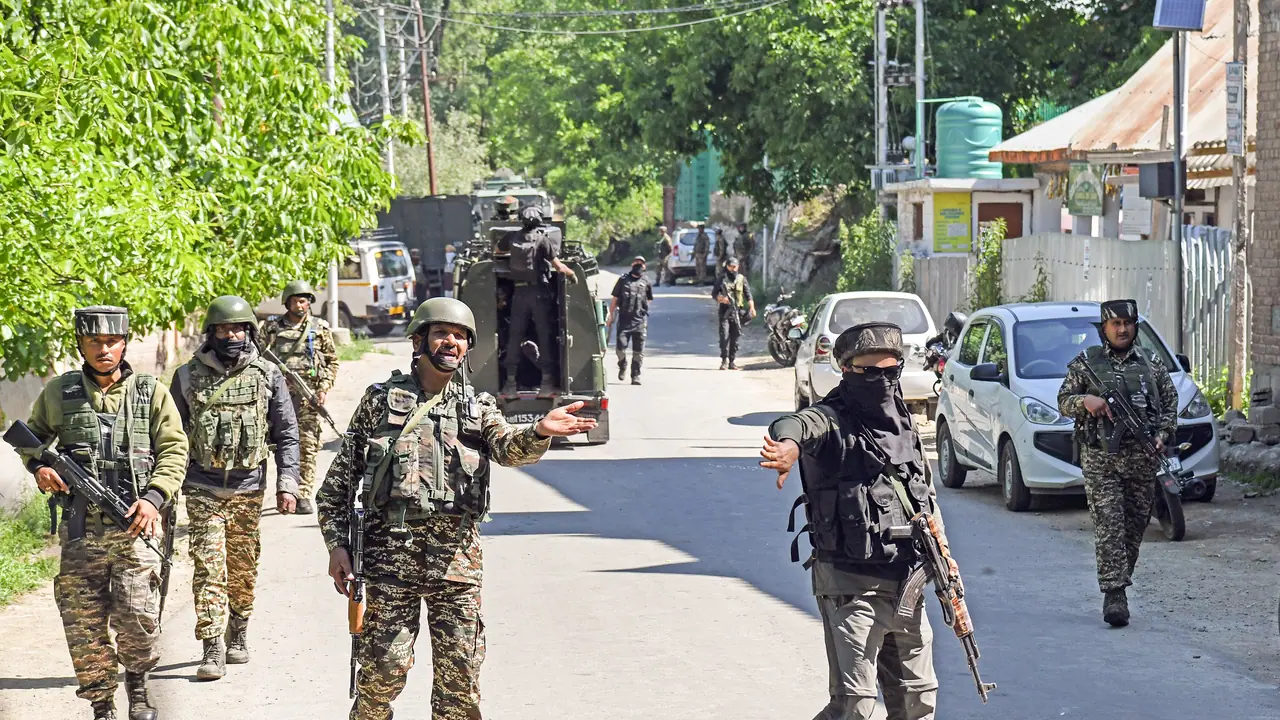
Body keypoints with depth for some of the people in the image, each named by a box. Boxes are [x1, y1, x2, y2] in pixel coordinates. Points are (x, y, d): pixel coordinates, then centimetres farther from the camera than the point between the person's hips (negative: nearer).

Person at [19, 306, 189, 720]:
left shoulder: (151, 393, 5)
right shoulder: (58, 393, 8)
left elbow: (174, 451, 4)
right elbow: (32, 436, 22)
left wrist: (154, 498, -9)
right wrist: (39, 467, 1)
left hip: (134, 526, -2)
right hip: (80, 530, 2)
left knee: (137, 617, -11)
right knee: (83, 624, 1)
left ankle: (137, 686, 15)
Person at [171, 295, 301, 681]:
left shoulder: (268, 375, 3)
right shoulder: (188, 376, 3)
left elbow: (287, 433, 6)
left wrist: (287, 484, -2)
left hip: (248, 489, 1)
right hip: (203, 489, -1)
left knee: (243, 569, 8)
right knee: (208, 567, -8)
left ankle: (238, 635, 27)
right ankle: (213, 649, -9)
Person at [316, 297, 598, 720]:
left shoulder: (478, 408, 12)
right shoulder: (381, 400, 8)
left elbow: (509, 449, -9)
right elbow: (341, 477, 9)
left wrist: (539, 433, -32)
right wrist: (337, 543, 0)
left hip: (457, 552, 2)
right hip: (391, 546, -2)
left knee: (460, 670, 2)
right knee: (385, 667, -3)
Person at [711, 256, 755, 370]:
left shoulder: (742, 279, 9)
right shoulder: (722, 280, 8)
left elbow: (748, 294, 4)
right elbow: (714, 293, 10)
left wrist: (752, 307, -9)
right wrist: (720, 298, -12)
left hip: (737, 311, 1)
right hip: (724, 311, -1)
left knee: (735, 337, 4)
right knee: (724, 335, -13)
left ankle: (732, 361, 10)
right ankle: (724, 361, -13)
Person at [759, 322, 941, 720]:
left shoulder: (904, 424, 12)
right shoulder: (831, 420, -10)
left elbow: (927, 492, 22)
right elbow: (798, 424, -34)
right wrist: (789, 444, -59)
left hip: (906, 583, 7)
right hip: (850, 586, -7)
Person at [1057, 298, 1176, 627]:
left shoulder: (1152, 363, 12)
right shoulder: (1084, 363, 6)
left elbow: (1170, 403, 15)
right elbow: (1063, 401, 7)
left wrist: (1162, 435, -1)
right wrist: (1084, 400, -14)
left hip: (1142, 459, 3)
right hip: (1099, 458, -3)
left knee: (1135, 525, 6)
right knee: (1108, 525, -11)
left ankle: (1120, 582, 20)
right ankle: (1114, 594, -15)